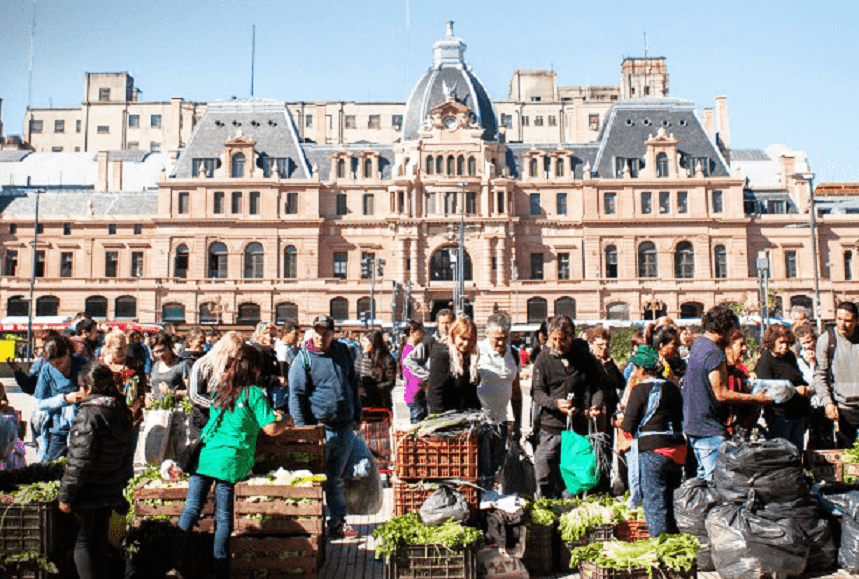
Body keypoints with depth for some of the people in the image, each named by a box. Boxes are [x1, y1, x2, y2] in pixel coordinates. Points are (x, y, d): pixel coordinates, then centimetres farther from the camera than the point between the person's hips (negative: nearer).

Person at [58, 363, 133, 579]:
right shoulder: (121, 411, 7)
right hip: (111, 492, 7)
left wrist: (66, 495, -14)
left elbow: (79, 460, -20)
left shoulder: (89, 414, -17)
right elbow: (125, 455, 14)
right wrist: (120, 485, 21)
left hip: (88, 493, -7)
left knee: (84, 543, 3)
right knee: (99, 541, 18)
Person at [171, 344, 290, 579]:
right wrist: (285, 422, 16)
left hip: (205, 453, 4)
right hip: (231, 459, -4)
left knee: (191, 508, 5)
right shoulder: (254, 393, -3)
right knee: (223, 516, 2)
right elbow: (271, 429, -5)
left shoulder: (220, 388, 15)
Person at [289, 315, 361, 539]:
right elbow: (296, 395, -6)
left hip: (344, 427, 4)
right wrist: (302, 428, -12)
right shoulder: (304, 359, -5)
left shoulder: (343, 351, 9)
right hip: (320, 427, -4)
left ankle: (337, 522, 21)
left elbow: (353, 384, 19)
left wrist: (357, 416, 17)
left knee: (335, 478, 13)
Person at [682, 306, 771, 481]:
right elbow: (721, 394, -21)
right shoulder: (714, 353, -20)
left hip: (693, 425, 10)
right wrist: (755, 398, -11)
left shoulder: (698, 344, 11)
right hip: (710, 430, -10)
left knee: (704, 476, 18)